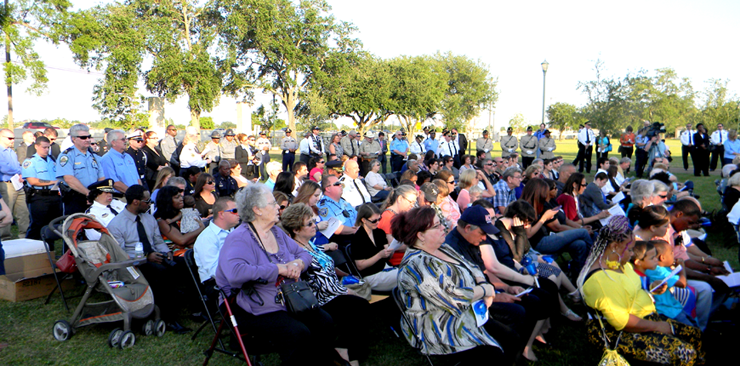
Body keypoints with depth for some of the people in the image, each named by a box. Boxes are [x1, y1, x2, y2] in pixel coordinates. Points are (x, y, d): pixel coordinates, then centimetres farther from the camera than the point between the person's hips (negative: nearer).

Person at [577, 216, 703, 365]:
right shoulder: (601, 279, -27)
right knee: (685, 354, -20)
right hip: (622, 335, -11)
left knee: (695, 335, 6)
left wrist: (651, 290, 8)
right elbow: (622, 322, -26)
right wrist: (656, 326, -16)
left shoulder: (618, 263, 6)